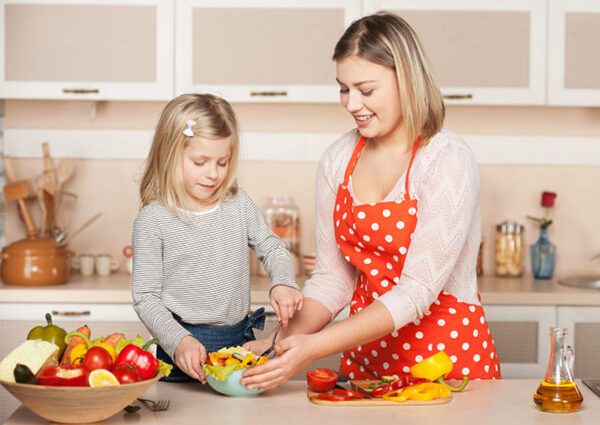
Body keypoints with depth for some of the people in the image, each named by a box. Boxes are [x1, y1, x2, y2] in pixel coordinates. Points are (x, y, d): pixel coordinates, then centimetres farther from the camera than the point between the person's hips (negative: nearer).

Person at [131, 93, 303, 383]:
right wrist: (178, 341, -20)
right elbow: (145, 297, -7)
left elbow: (272, 248, 13)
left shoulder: (238, 204, 3)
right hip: (185, 350, -3)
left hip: (241, 339, 4)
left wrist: (284, 282, -8)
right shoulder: (153, 219, -8)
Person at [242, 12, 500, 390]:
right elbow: (332, 277, 5)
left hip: (450, 357, -4)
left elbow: (417, 291, -21)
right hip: (366, 357, 5)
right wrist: (282, 343, -11)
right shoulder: (337, 160, 1)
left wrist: (313, 348, -26)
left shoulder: (449, 161, -16)